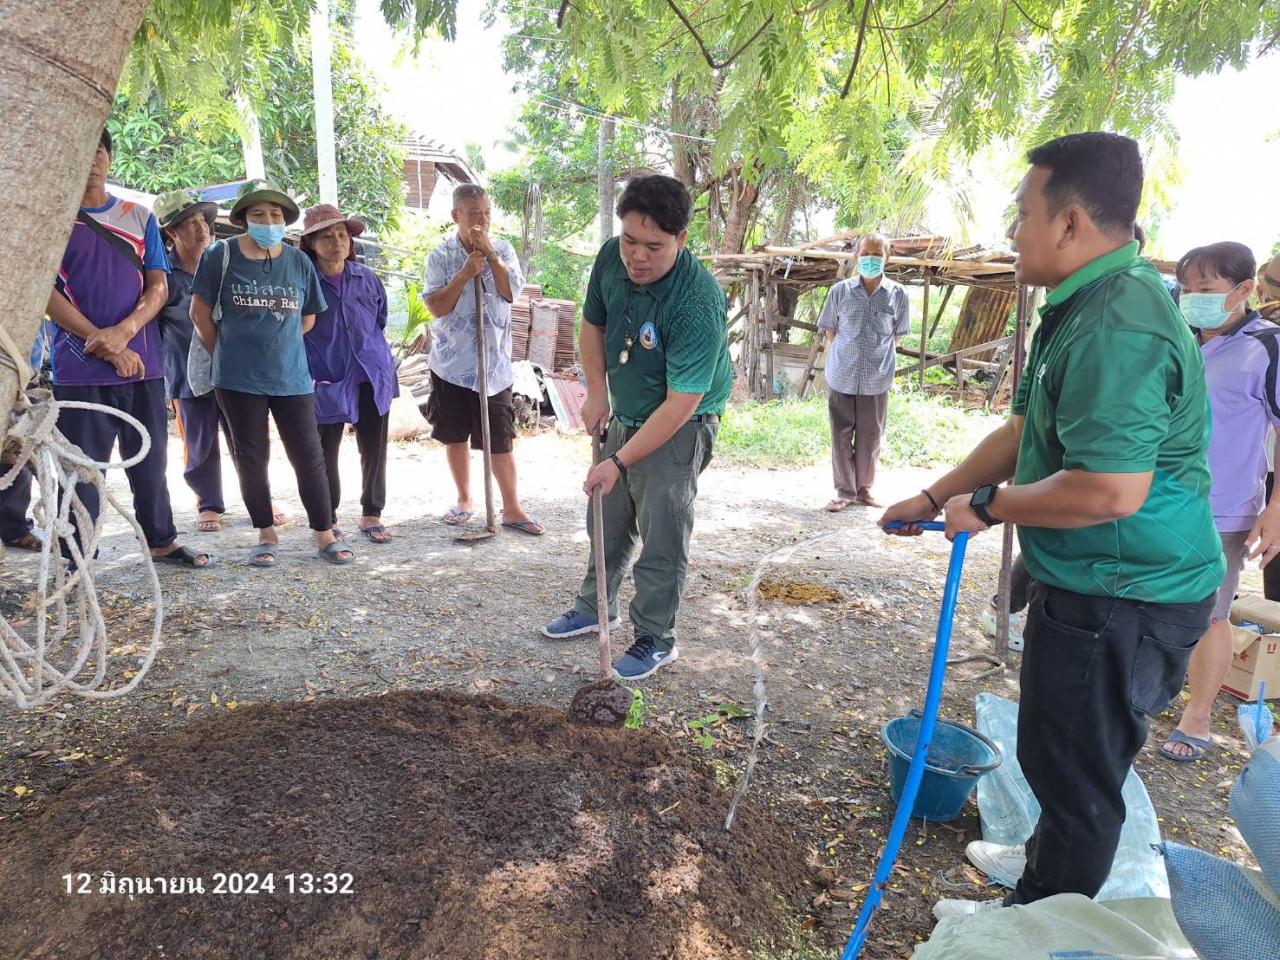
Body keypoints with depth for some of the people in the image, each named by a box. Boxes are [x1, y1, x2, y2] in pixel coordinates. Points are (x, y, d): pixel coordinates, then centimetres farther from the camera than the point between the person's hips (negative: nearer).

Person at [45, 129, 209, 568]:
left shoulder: (140, 217, 11)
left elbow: (159, 287, 4)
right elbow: (45, 291, -4)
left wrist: (123, 332, -13)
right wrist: (103, 344, -14)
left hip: (142, 364, 3)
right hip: (79, 368, -2)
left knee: (150, 461, 10)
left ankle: (162, 541, 23)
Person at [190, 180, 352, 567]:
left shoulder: (298, 261, 4)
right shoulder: (221, 255, -2)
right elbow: (200, 312, 5)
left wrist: (278, 344, 12)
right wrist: (226, 353, 7)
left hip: (291, 376, 1)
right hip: (239, 379, -1)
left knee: (308, 455, 1)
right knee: (251, 458, 7)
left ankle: (325, 535, 10)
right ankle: (266, 535, 19)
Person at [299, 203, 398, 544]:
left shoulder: (367, 278, 5)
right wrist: (308, 375, -6)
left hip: (372, 377, 3)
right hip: (326, 382, -3)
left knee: (374, 450, 8)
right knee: (325, 453, 7)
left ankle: (372, 515, 22)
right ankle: (327, 519, 23)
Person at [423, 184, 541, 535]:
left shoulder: (503, 250, 2)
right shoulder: (440, 256, -2)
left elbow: (512, 292, -13)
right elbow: (436, 307, -10)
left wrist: (489, 252, -17)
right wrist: (465, 274, -20)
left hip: (494, 363, 0)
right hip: (451, 363, 1)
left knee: (501, 441, 1)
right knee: (455, 436, 12)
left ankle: (512, 509, 11)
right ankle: (464, 499, 29)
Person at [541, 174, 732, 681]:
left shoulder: (697, 303, -32)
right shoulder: (611, 257, -12)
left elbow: (680, 403, -31)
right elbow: (592, 325, 7)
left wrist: (620, 461, -28)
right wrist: (597, 392, -1)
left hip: (679, 428, -7)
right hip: (624, 415, 7)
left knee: (662, 535, -2)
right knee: (607, 519, 19)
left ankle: (656, 639, 16)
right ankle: (595, 607, 39)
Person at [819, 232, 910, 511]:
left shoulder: (897, 294, -1)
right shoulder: (840, 291, -2)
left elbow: (897, 336, 9)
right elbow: (830, 332, 8)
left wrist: (879, 359, 7)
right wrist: (842, 359, 5)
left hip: (877, 380, 0)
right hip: (841, 378, 0)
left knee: (870, 437, 10)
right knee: (841, 436, 6)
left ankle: (863, 489, 25)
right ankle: (845, 491, 18)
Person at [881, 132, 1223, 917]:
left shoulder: (1118, 327, -27)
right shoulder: (1084, 305, 7)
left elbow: (1109, 491, -34)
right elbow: (1024, 431, 14)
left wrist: (988, 508, -19)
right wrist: (933, 497, 15)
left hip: (1122, 599, -10)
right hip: (1097, 585, 10)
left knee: (1074, 763, 9)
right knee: (1067, 751, 27)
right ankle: (1052, 862, 50)